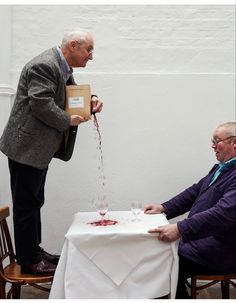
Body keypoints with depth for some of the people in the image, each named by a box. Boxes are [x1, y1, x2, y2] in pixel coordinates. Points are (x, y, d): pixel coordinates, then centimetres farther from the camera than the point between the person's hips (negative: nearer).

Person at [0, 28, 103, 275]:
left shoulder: (63, 68, 11)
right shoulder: (44, 66, -20)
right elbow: (42, 105, -26)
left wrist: (90, 100, 0)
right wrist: (69, 121, -14)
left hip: (38, 148, 10)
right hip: (27, 147, -10)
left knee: (34, 202, 17)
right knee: (26, 204, 0)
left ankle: (34, 250, 30)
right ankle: (29, 261, 11)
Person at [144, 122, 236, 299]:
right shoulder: (220, 168, 13)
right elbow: (194, 192, 17)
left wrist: (180, 229, -36)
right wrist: (164, 208, 4)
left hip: (219, 249, -9)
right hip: (199, 237, 9)